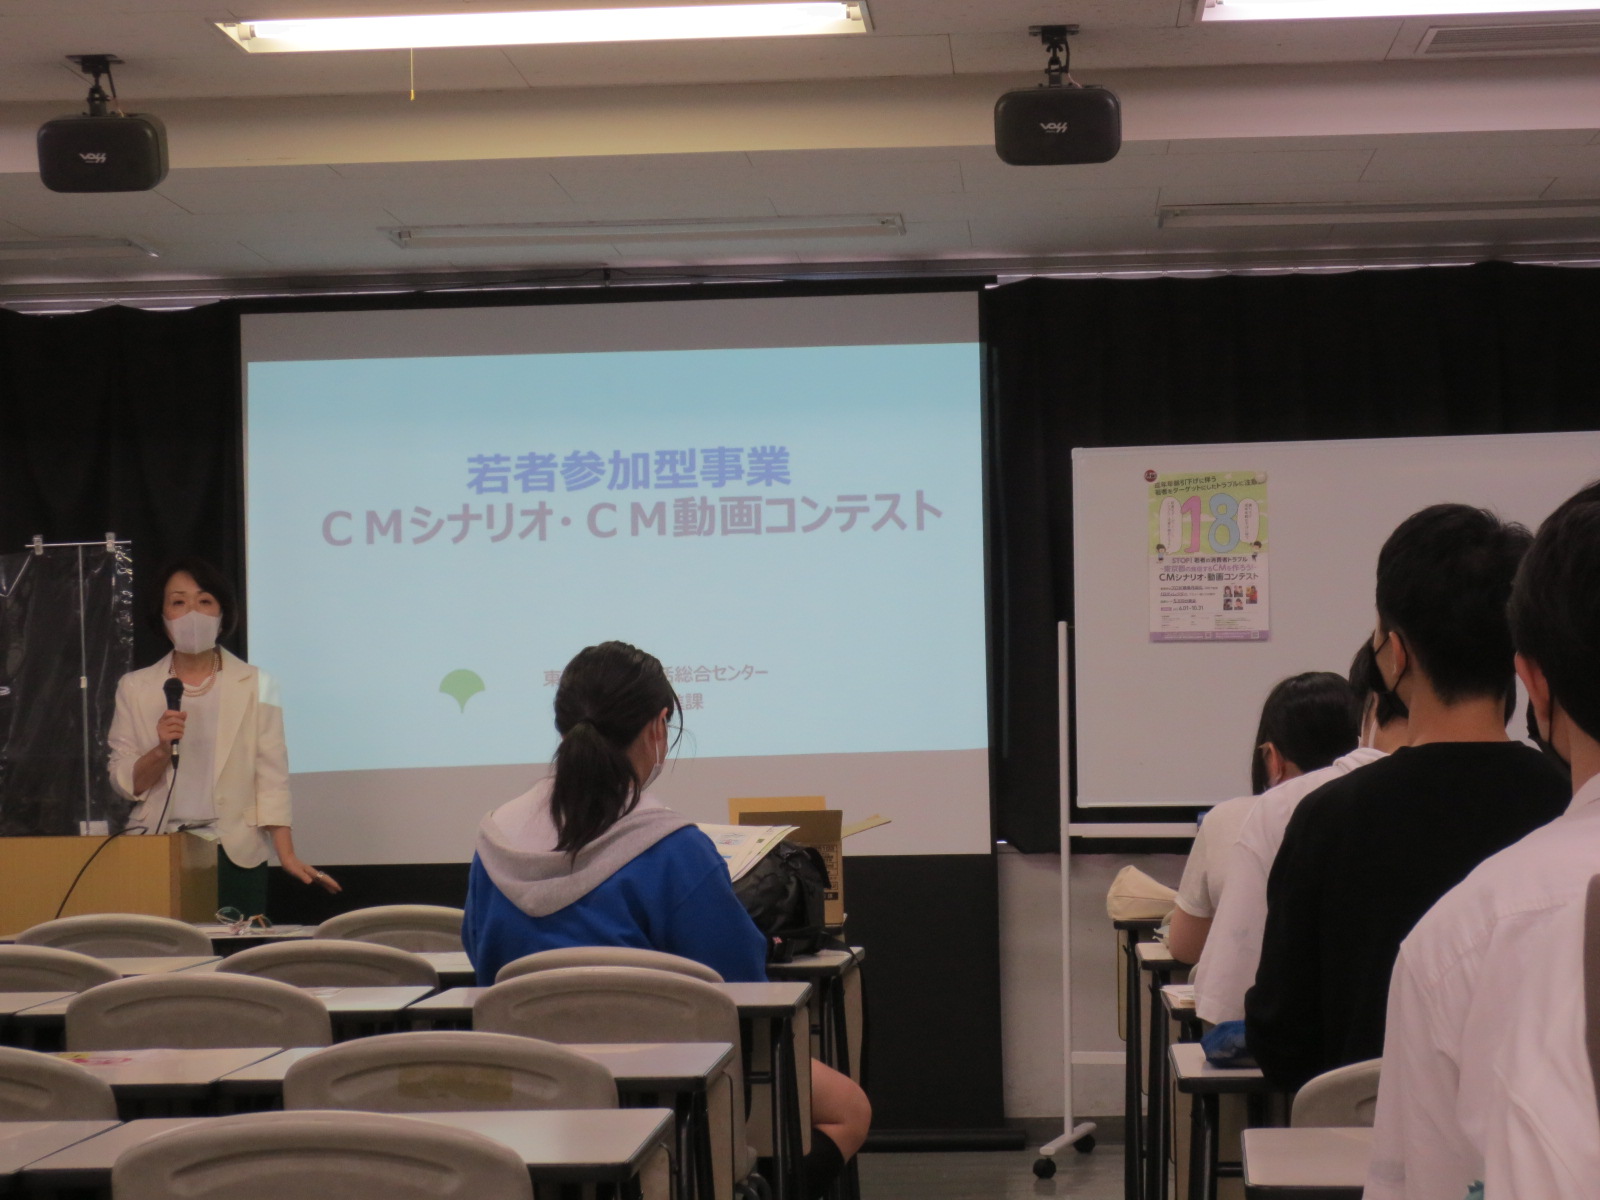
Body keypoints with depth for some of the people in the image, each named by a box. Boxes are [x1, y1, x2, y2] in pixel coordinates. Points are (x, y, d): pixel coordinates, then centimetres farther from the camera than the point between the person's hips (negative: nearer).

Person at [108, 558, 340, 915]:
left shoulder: (255, 685, 4)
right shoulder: (135, 688, 9)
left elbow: (271, 778, -1)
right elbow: (123, 782, 5)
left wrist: (287, 855, -10)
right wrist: (161, 751, -13)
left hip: (235, 855, -1)